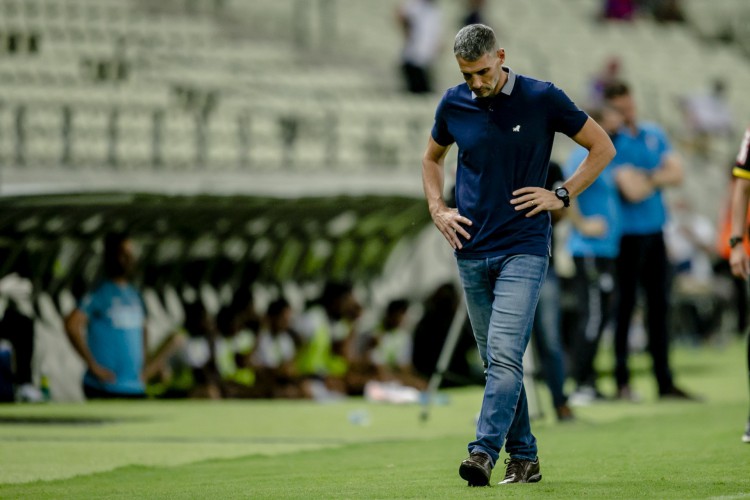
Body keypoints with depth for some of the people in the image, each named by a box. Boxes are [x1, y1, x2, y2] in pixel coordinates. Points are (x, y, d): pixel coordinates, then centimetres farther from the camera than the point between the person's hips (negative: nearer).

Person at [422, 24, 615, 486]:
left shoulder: (543, 99, -6)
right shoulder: (453, 104, 4)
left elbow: (603, 147, 3)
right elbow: (432, 158, 24)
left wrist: (562, 196, -4)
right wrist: (438, 209, 9)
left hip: (524, 248, -5)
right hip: (472, 252, 5)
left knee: (505, 354, -17)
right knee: (496, 360, 8)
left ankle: (484, 452, -26)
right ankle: (524, 457, 17)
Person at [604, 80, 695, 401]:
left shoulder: (655, 135, 11)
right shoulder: (610, 142, -10)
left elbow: (676, 174, 3)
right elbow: (632, 190, -18)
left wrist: (645, 178, -10)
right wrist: (659, 177, -2)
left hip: (654, 231, 6)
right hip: (626, 234, -6)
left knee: (659, 305, 8)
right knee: (624, 306, -2)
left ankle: (665, 382, 13)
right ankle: (622, 381, 5)